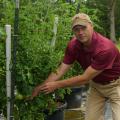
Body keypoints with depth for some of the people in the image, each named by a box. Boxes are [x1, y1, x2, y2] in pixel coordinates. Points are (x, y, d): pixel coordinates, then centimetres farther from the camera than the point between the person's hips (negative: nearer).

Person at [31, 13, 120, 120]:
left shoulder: (105, 48, -34)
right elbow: (60, 70, -10)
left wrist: (56, 85, -26)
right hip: (96, 84, 5)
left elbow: (85, 78, -30)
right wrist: (41, 87, -18)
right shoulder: (73, 45, -15)